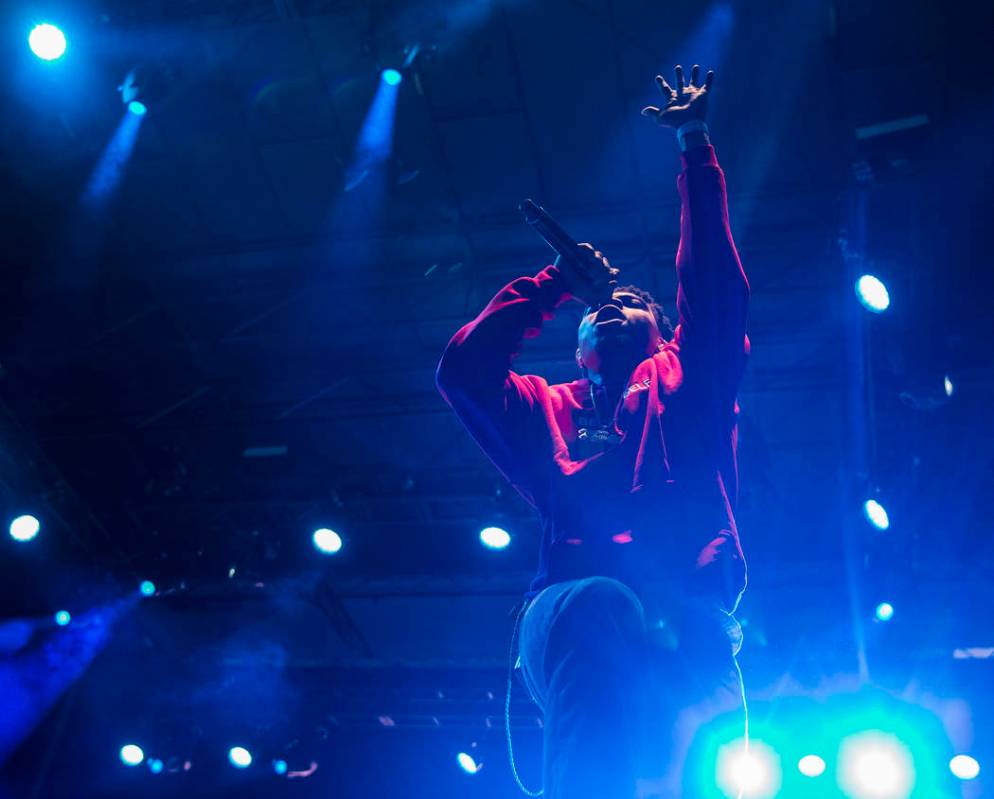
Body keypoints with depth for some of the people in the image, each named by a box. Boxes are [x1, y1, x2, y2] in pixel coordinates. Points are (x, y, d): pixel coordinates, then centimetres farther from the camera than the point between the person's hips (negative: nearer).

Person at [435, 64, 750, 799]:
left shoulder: (685, 387, 29)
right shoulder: (548, 413, 32)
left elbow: (715, 284, 19)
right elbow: (463, 370, 18)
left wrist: (695, 144, 23)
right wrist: (557, 281, 25)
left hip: (688, 618, 0)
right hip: (569, 615, 0)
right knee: (599, 605, -38)